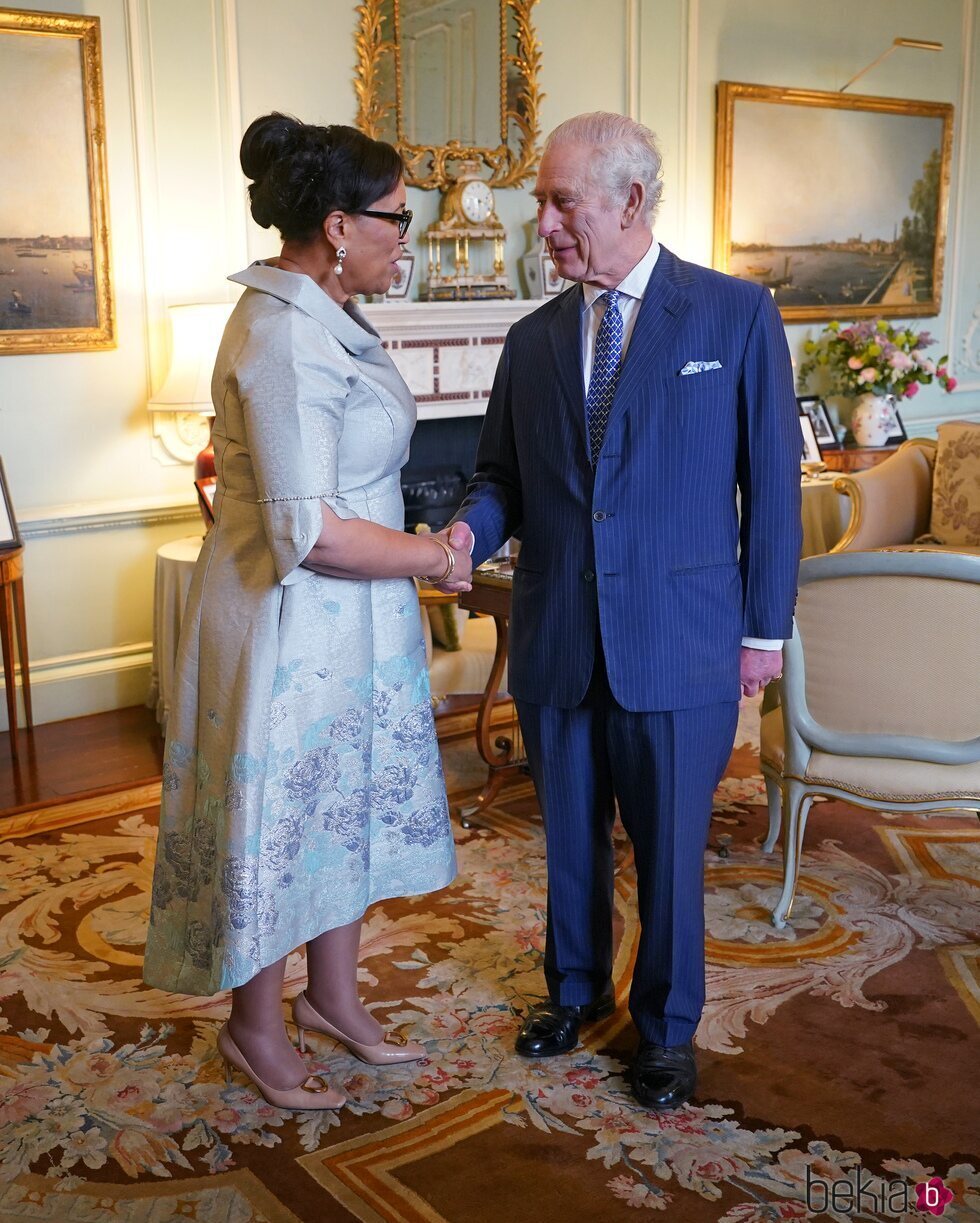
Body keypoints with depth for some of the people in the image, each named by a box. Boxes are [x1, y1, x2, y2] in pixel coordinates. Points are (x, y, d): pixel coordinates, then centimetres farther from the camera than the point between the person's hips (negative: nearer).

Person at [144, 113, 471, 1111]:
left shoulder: (320, 317, 8)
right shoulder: (284, 339, -24)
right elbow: (309, 530, -29)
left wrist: (420, 549, 14)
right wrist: (436, 556, -16)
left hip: (349, 619, 10)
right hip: (291, 625, -10)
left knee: (347, 807, 20)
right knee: (281, 822, 7)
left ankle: (332, 998, 39)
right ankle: (255, 1030, 29)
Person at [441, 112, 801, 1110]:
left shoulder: (737, 316, -4)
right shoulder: (533, 340, 7)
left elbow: (772, 480, -2)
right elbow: (501, 477, 11)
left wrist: (764, 628, -2)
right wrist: (467, 533, -12)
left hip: (678, 644, -3)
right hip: (556, 642, 4)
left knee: (669, 848, 9)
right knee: (571, 834, 18)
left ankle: (666, 1028, 32)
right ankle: (576, 989, 42)